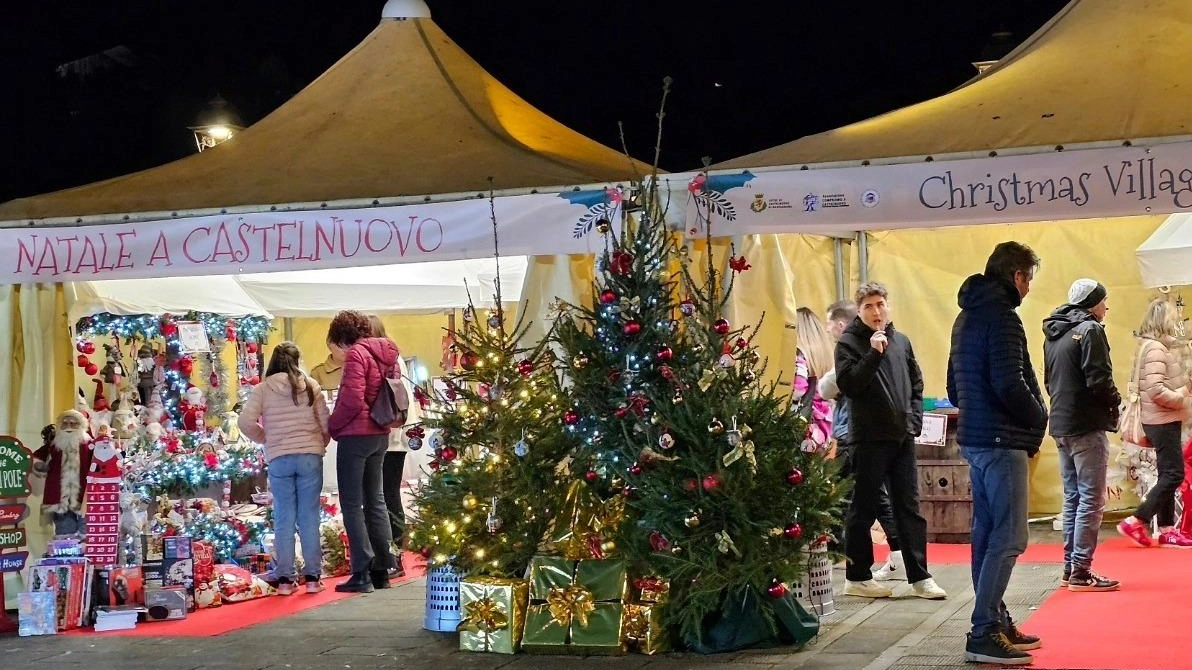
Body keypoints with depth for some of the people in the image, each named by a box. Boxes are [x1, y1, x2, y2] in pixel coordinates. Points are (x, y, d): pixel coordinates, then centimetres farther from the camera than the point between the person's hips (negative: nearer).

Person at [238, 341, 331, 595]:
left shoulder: (263, 388, 0)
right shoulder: (311, 386, 1)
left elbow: (245, 422, -7)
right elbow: (326, 422, -1)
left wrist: (265, 438, 10)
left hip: (278, 459, 0)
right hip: (310, 457, 0)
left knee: (284, 519, 6)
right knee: (309, 517, 5)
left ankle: (285, 579, 7)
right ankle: (312, 576, 7)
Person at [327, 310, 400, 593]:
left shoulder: (356, 354, -13)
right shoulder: (385, 354, 12)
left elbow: (352, 400, -20)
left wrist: (331, 426, -7)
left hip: (356, 435, -8)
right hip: (380, 435, 8)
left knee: (352, 505, -3)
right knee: (375, 501, 14)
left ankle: (362, 574, -5)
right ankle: (381, 571, 16)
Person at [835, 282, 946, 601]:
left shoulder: (901, 341, 12)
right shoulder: (849, 342, -4)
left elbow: (916, 383, 20)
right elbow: (847, 384, -17)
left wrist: (915, 418, 7)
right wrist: (874, 353, -22)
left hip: (902, 437, 5)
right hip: (869, 439, -5)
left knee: (910, 507, 7)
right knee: (864, 508, 2)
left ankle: (919, 577, 11)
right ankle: (857, 577, 11)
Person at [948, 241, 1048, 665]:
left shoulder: (967, 316, 17)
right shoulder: (1001, 316, -13)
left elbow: (955, 386, 22)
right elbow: (1009, 384, -21)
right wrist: (1038, 418, -5)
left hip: (974, 438, 10)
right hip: (1002, 441, -10)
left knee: (987, 535, 14)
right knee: (1008, 539, -9)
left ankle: (994, 622, 21)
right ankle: (984, 634, -10)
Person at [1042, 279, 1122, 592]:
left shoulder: (1054, 334, 15)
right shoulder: (1090, 330, -11)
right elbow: (1099, 380, -18)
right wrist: (1116, 401, -1)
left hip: (1061, 426, 9)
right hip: (1087, 426, -9)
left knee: (1072, 498, 15)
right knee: (1091, 499, -5)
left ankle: (1070, 566, 18)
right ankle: (1081, 572, -5)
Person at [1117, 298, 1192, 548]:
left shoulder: (1153, 346, 15)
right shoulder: (1155, 349, -17)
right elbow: (1156, 390, -25)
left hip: (1163, 421, 10)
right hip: (1162, 421, -10)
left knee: (1169, 475, 11)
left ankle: (1167, 530, 14)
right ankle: (1135, 522, -8)